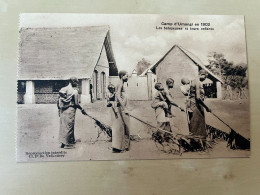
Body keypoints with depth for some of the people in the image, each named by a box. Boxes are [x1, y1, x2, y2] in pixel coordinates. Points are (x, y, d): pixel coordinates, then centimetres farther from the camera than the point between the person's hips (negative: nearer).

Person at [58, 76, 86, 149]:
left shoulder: (63, 89, 10)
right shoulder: (74, 91, -10)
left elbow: (60, 100, 9)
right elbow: (76, 103, -9)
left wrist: (60, 109, 16)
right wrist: (82, 109, 3)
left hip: (62, 110, 7)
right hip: (70, 111, -7)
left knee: (63, 125, 13)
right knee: (69, 126, 0)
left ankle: (63, 141, 25)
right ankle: (67, 144, 5)